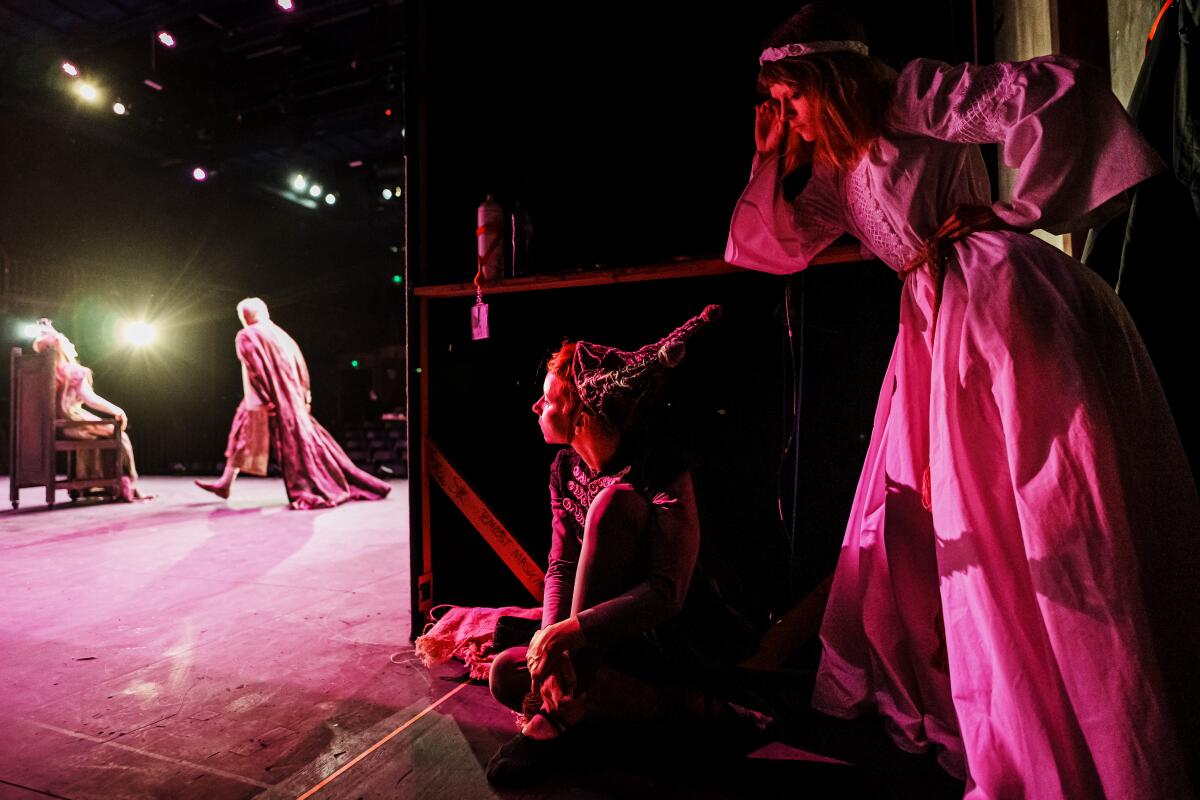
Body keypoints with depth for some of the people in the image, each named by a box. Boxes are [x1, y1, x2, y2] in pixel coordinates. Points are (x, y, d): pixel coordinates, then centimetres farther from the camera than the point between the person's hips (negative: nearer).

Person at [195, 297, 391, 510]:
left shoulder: (246, 336, -4)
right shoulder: (278, 333, 16)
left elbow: (255, 370, -16)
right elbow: (300, 364, 13)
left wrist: (265, 400, -18)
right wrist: (305, 396, 14)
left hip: (270, 399, -7)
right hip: (291, 396, 7)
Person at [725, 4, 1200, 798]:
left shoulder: (915, 95, -5)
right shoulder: (837, 163, 17)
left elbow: (1066, 87, -13)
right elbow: (766, 244, 15)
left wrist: (1016, 211, -11)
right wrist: (780, 152, 8)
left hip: (1005, 303, -8)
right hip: (938, 324, 8)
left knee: (1035, 532, -3)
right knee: (910, 513, 12)